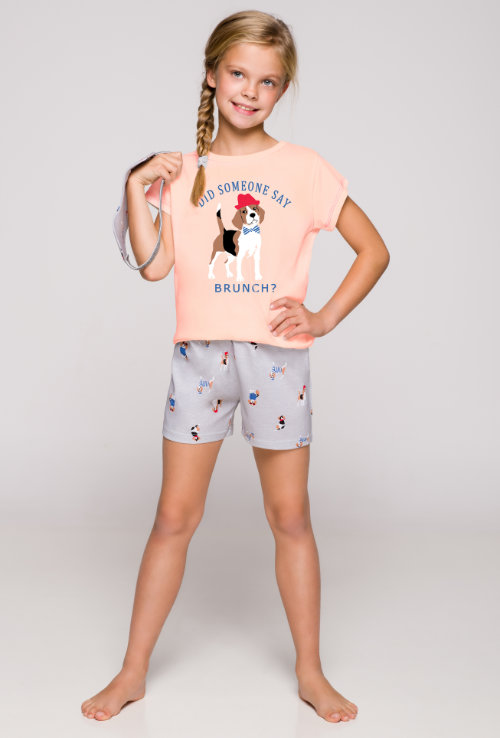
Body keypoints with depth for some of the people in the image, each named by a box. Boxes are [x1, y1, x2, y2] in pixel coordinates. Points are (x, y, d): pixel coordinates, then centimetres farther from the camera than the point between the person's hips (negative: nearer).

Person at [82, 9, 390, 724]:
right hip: (200, 354, 1)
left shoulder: (305, 168, 2)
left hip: (278, 357, -1)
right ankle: (133, 671, 20)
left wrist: (326, 317, -4)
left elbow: (374, 249, 4)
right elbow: (154, 264, -1)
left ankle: (311, 671, 22)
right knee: (174, 517, 6)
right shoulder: (182, 170, 7)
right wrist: (136, 190, -8)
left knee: (291, 517, 7)